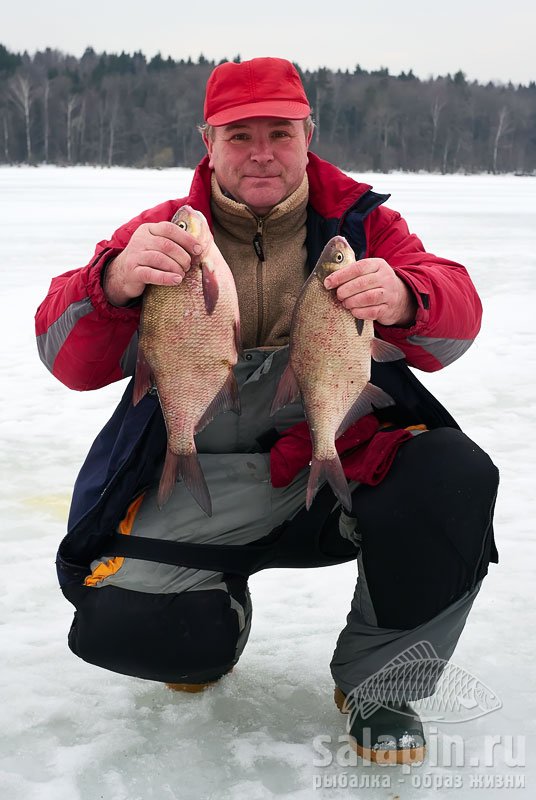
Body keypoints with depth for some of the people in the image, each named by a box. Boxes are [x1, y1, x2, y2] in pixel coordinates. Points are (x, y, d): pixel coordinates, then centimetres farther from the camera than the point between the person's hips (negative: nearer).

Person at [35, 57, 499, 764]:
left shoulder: (362, 221, 6)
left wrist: (404, 299, -34)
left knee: (456, 480, -28)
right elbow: (70, 359, -7)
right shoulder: (162, 233, 4)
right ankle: (218, 613, 19)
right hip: (201, 481, 0)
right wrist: (115, 282, -31)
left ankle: (377, 682, -1)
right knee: (115, 617, -21)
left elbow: (456, 319, -8)